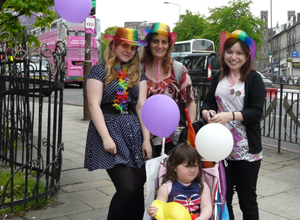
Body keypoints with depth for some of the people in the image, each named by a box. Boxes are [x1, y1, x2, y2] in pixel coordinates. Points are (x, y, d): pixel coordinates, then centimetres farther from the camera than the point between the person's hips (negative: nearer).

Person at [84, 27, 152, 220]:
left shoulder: (138, 74, 13)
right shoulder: (100, 70, 0)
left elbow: (142, 106, 7)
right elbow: (94, 104, -7)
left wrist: (147, 139, 0)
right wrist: (106, 137, -16)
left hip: (134, 131, 5)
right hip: (109, 128, -5)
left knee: (139, 189, 2)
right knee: (127, 188, -11)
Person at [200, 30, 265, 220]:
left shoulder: (254, 79, -5)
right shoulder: (218, 78, 11)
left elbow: (257, 111, -12)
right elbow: (208, 102, 10)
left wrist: (231, 115, -27)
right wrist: (207, 112, -13)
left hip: (246, 150, -4)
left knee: (247, 200, 7)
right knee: (222, 197, 13)